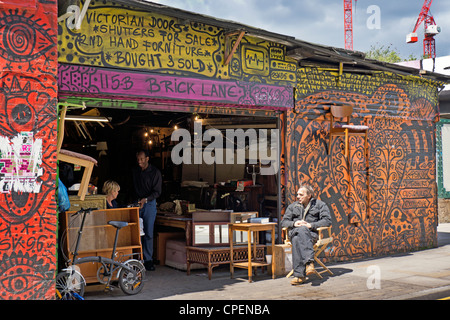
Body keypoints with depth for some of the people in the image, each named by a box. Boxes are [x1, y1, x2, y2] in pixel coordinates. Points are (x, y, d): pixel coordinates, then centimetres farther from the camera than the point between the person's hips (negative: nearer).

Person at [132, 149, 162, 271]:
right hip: (136, 203, 3)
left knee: (148, 233, -2)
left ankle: (148, 260, 4)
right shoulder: (135, 171, 9)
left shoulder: (155, 172, -3)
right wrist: (136, 200, 6)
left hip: (149, 204, -3)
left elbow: (157, 191, -6)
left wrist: (145, 199, -19)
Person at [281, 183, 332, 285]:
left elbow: (327, 221, 3)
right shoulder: (293, 206, 26)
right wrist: (294, 223, -3)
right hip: (294, 232, 3)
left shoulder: (320, 205, 16)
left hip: (312, 233, -3)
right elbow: (284, 222, 20)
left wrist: (311, 225, -11)